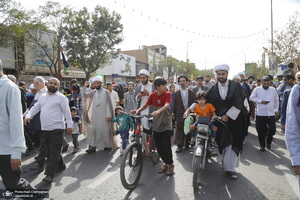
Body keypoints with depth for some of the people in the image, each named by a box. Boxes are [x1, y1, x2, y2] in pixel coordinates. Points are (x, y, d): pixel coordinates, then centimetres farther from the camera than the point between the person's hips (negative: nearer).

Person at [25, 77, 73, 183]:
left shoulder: (61, 97, -7)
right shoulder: (42, 97, 14)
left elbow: (67, 111, -9)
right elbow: (35, 108, 16)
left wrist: (69, 125, -12)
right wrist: (28, 115, -2)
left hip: (57, 128, -7)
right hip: (45, 128, 7)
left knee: (54, 152, -4)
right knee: (51, 150, 17)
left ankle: (50, 174, 1)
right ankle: (60, 165, 35)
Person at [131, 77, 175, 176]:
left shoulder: (167, 94, -9)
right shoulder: (152, 95, 1)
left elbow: (167, 105, -27)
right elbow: (146, 105, 4)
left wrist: (158, 111, -45)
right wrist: (138, 110, -15)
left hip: (166, 124, -3)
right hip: (156, 125, 4)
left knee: (166, 146, -8)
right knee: (159, 147, 8)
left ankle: (171, 165, 16)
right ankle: (166, 164, 30)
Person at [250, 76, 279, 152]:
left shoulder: (273, 90, 6)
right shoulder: (257, 89, -1)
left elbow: (276, 100, 15)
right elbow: (251, 97, -4)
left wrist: (276, 110, 13)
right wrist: (261, 101, -13)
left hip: (271, 114, 2)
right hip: (260, 114, -2)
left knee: (272, 130, 0)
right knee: (261, 131, 4)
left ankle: (268, 142, 29)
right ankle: (262, 145, 21)